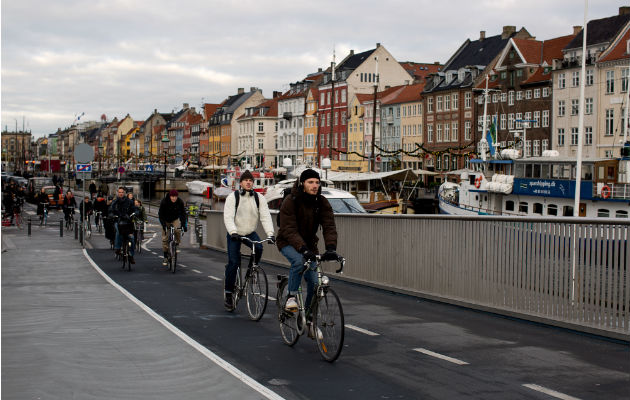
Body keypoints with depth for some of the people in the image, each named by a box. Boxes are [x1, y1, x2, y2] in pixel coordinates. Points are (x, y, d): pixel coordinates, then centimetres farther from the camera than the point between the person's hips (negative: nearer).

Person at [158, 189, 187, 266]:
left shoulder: (180, 202, -19)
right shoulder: (164, 202, -24)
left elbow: (183, 213, -15)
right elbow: (160, 214, -21)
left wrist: (184, 224, -27)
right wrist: (163, 225, -33)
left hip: (175, 219, 1)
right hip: (165, 220, -1)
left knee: (177, 231, -30)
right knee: (165, 239, -5)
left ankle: (177, 243, -2)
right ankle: (165, 257, 4)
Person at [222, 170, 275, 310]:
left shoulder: (259, 198, -3)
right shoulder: (233, 197, -10)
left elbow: (265, 216, -11)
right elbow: (228, 217, -20)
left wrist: (270, 234, -25)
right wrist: (233, 232, -36)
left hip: (250, 233, 2)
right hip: (234, 234, -2)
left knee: (259, 248, -28)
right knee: (234, 262, -11)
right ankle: (228, 293, 1)